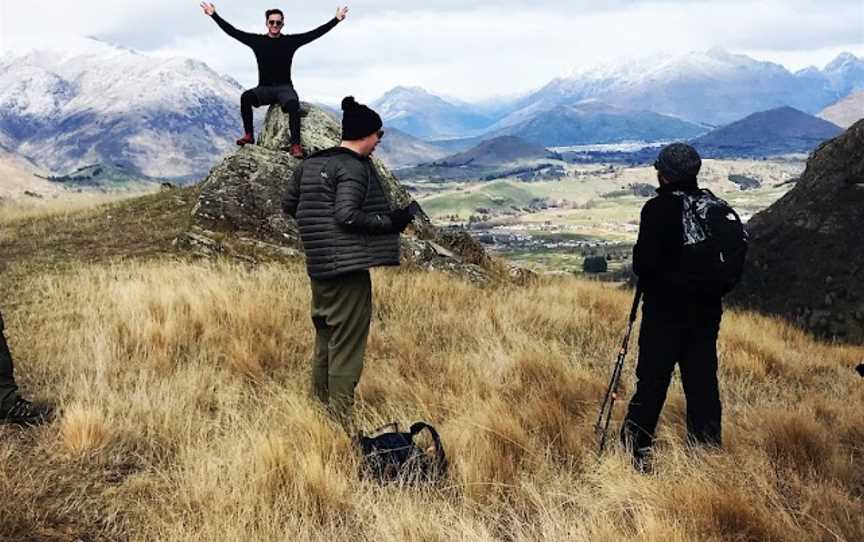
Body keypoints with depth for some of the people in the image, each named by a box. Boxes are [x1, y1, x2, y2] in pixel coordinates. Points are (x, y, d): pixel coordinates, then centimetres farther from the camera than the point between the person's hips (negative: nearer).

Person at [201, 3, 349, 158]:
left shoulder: (291, 41, 3)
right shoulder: (257, 40, 5)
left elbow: (316, 33, 0)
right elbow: (232, 31, 6)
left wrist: (337, 19, -4)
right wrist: (214, 15, 4)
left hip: (285, 88, -1)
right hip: (264, 89, 2)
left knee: (293, 104, -34)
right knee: (246, 97, -29)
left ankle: (295, 145, -36)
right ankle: (248, 135, -20)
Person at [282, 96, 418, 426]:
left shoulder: (311, 164, 11)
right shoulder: (355, 168, -14)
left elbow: (288, 205, 16)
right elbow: (347, 215, -23)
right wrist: (390, 222, -15)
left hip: (318, 265, 9)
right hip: (349, 266, -9)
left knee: (325, 337, 19)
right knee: (347, 344, -3)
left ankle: (320, 406, 28)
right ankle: (340, 421, 0)